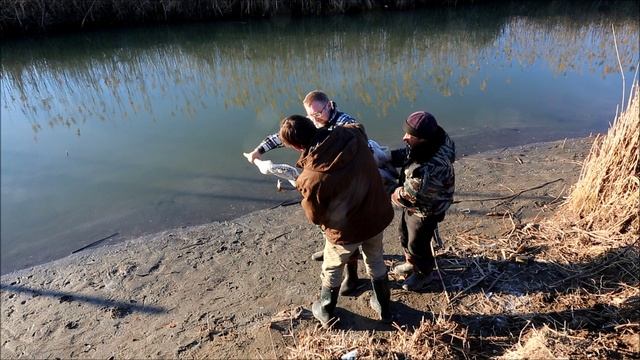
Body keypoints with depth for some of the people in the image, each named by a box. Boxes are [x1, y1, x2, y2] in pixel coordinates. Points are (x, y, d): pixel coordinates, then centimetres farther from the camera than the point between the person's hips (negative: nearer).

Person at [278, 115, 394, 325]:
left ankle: (326, 312, 48)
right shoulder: (353, 134, -18)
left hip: (346, 230, -5)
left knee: (331, 270, 24)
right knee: (376, 261, 30)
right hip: (377, 216, 5)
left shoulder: (311, 177, -32)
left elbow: (315, 217, -14)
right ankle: (383, 307, 51)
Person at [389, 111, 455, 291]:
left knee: (417, 244, 16)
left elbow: (408, 196, -30)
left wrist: (391, 196, -11)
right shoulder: (432, 141, -17)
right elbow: (404, 155, -1)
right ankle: (411, 263, 55)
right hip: (414, 204, 8)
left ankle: (423, 273, 46)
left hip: (425, 211, -8)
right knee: (405, 235, 27)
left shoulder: (431, 168, -42)